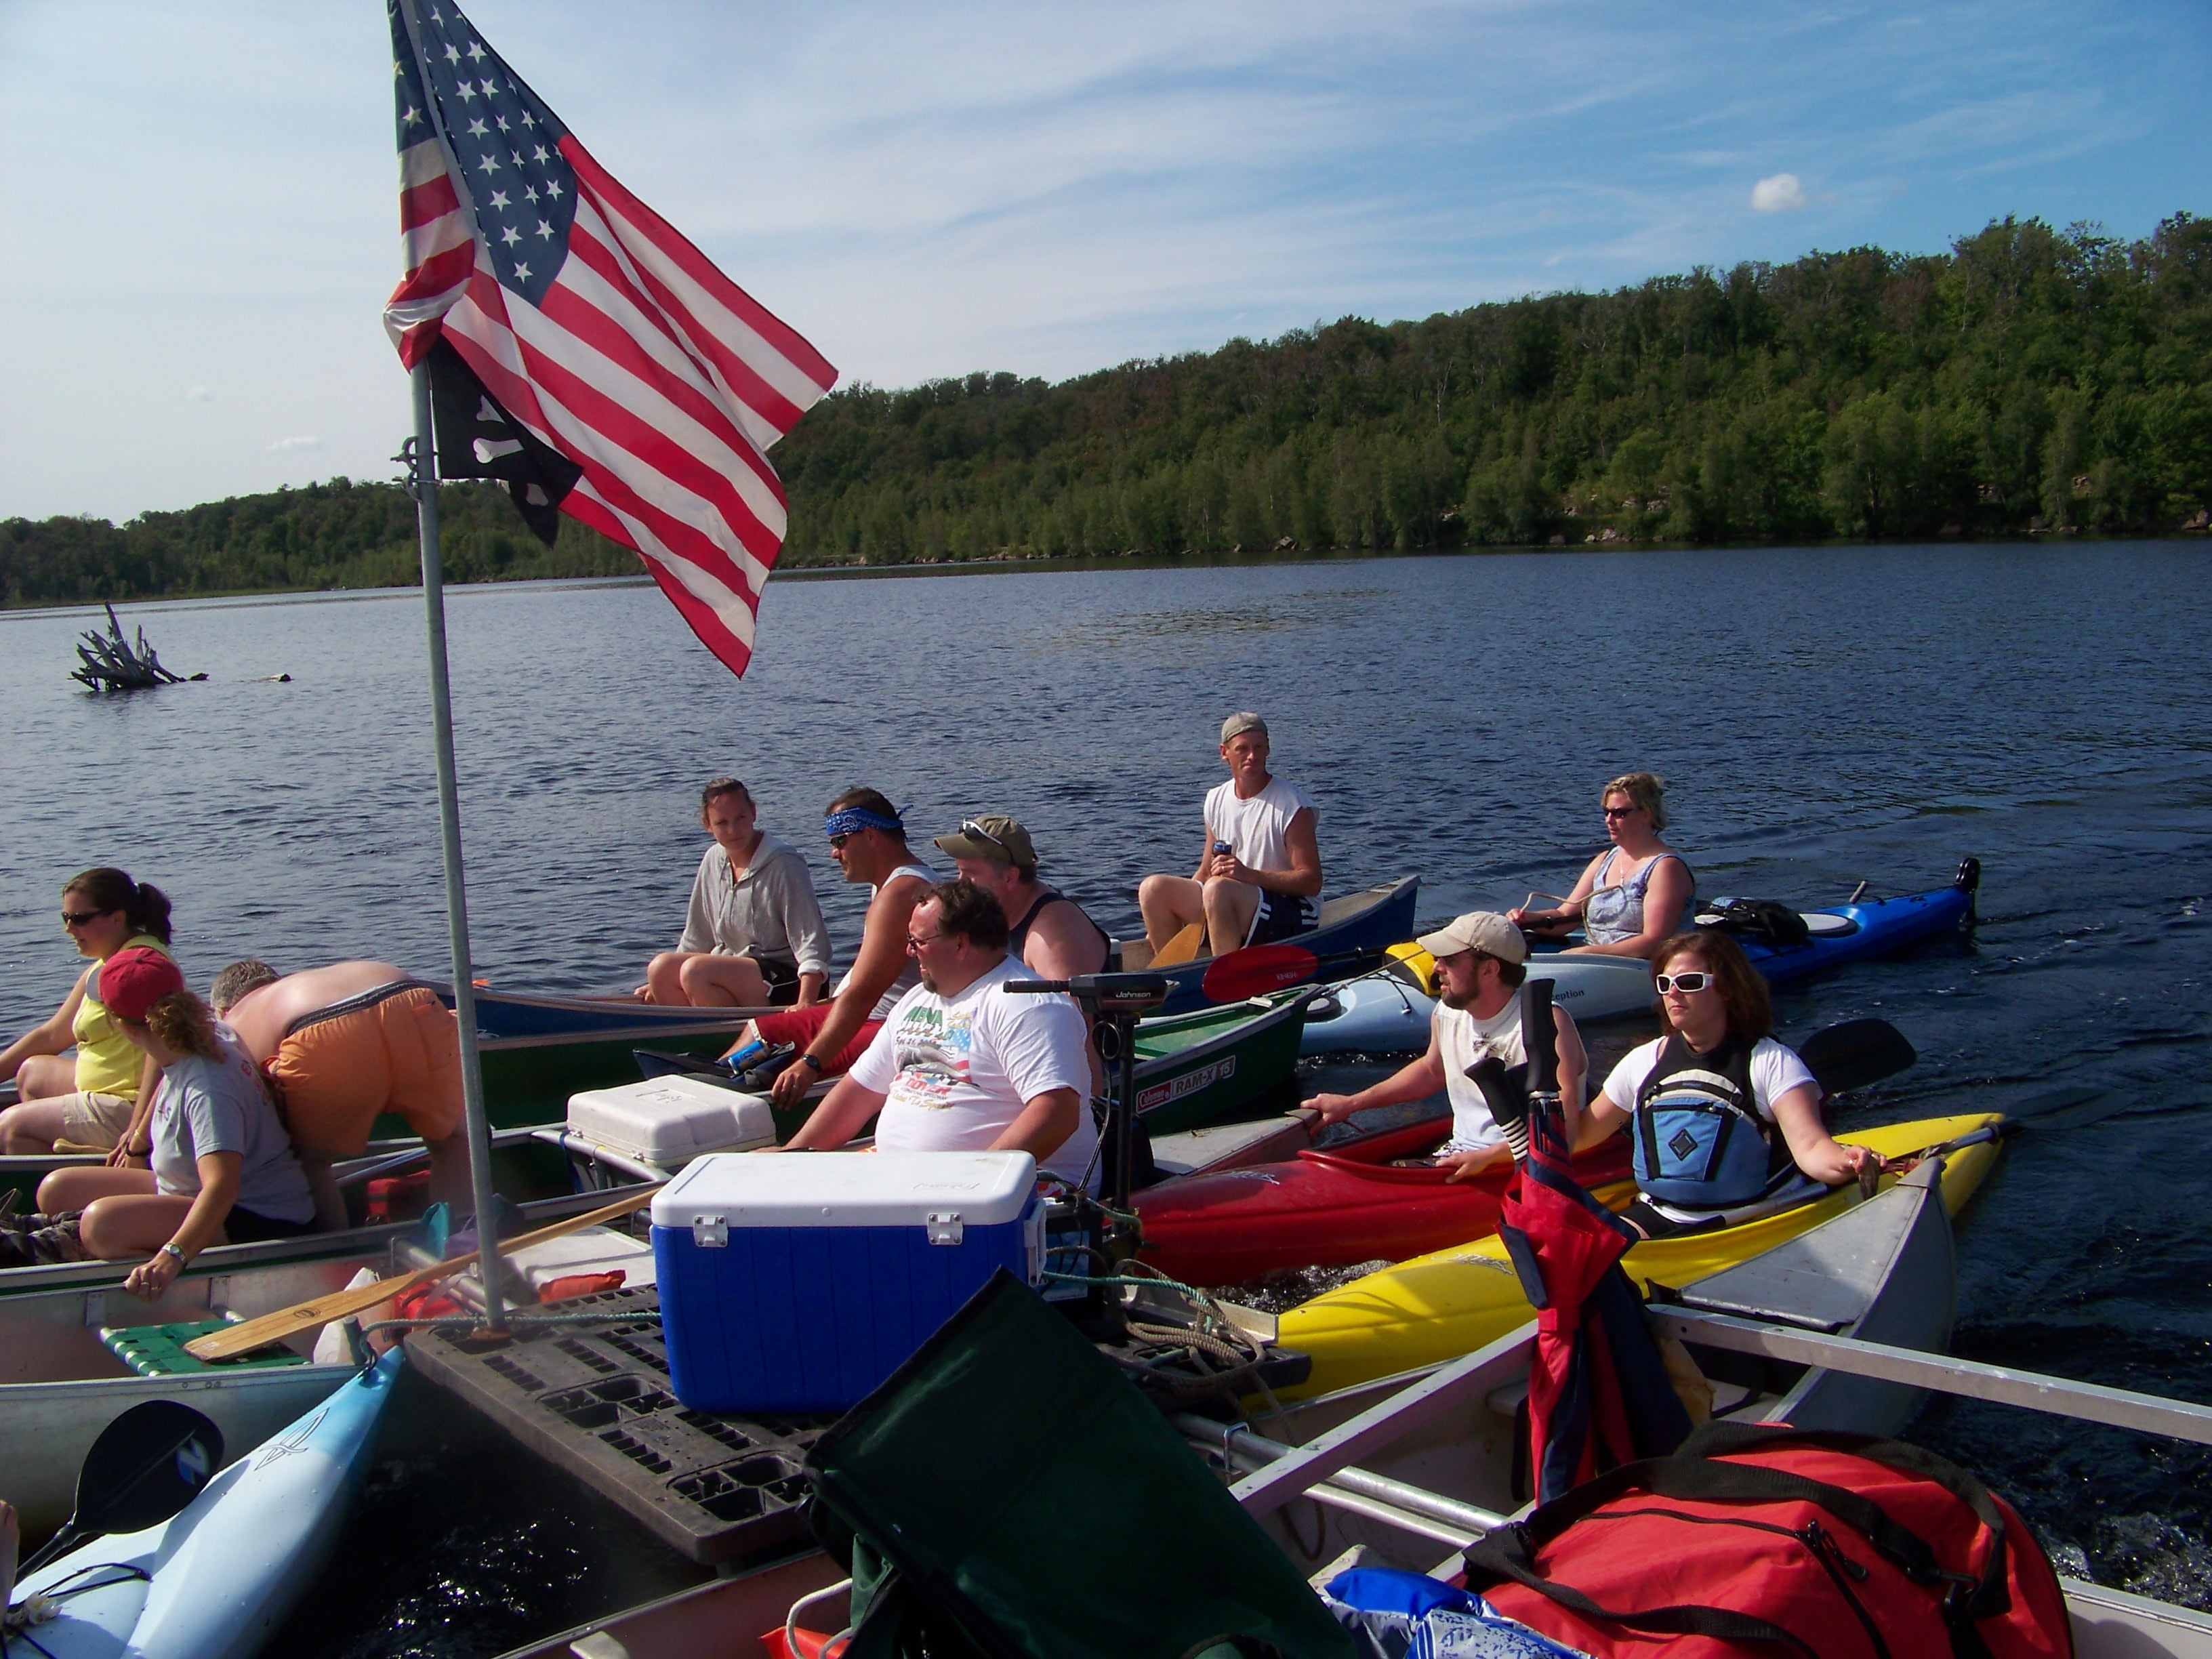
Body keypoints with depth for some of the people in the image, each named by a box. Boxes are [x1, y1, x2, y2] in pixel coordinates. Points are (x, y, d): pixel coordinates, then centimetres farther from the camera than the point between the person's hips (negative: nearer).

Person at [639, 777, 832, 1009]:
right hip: (735, 971, 8)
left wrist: (806, 1002, -31)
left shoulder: (783, 865, -14)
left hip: (787, 982, -7)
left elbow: (812, 942, -19)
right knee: (661, 968, -14)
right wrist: (664, 983, 19)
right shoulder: (714, 860, 8)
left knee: (696, 970, -27)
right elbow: (697, 937, 19)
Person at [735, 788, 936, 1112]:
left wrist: (810, 1064, -37)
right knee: (760, 1030, 17)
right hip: (868, 1016, 11)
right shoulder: (888, 884, 12)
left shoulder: (900, 893, -23)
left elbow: (862, 993, -32)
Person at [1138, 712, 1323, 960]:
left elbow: (1311, 882, -13)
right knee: (1153, 888, -9)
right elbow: (1206, 873, 15)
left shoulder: (1293, 805, -10)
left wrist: (1249, 874, -25)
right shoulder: (1216, 800, 10)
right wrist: (1164, 923, 4)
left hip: (1292, 917, -6)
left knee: (1218, 889, -33)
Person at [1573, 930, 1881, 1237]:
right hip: (1654, 1216, 4)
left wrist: (1844, 1161, -42)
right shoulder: (1644, 1061, 9)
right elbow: (1582, 1133, 17)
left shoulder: (1770, 1062, -6)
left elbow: (1810, 1146, -20)